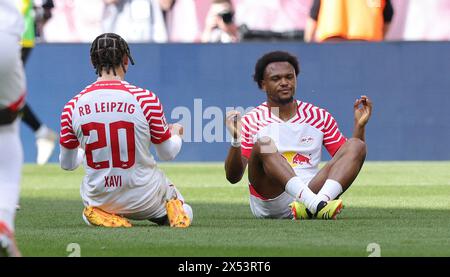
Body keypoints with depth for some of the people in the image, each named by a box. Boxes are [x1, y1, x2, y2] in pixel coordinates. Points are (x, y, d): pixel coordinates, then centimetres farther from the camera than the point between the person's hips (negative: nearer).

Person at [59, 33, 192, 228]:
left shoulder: (73, 106, -8)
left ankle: (105, 215, 0)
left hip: (98, 197, 1)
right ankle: (174, 209, -8)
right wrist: (175, 134, 23)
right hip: (143, 196, -1)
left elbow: (67, 164, 2)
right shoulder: (146, 99, -14)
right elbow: (168, 154, -1)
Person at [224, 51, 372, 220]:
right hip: (269, 204, -3)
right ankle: (316, 204, -50)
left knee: (356, 146, -12)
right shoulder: (251, 122, 8)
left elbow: (350, 158, 17)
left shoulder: (319, 117, 17)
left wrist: (359, 126, 3)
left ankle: (319, 204, -40)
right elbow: (233, 177, 1)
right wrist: (236, 141, -15)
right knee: (264, 144, -29)